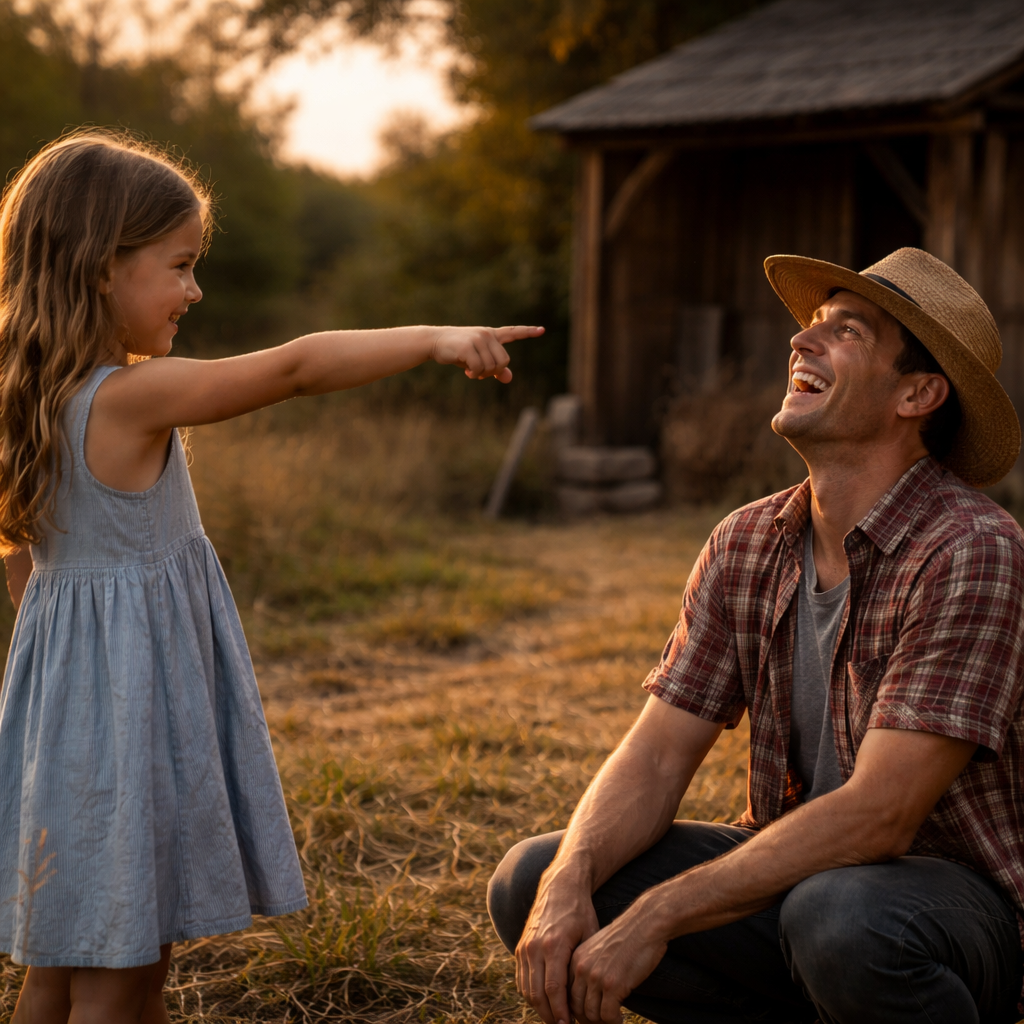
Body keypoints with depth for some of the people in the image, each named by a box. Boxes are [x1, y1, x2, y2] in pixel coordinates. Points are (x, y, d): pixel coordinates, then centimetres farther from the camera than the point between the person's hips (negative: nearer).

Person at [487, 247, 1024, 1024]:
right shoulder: (745, 546, 1)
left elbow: (877, 817, -26)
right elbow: (655, 758, -3)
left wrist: (657, 918, -28)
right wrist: (569, 883, -23)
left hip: (951, 891, -6)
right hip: (794, 872, 6)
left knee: (838, 918, -39)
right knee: (531, 884, -9)